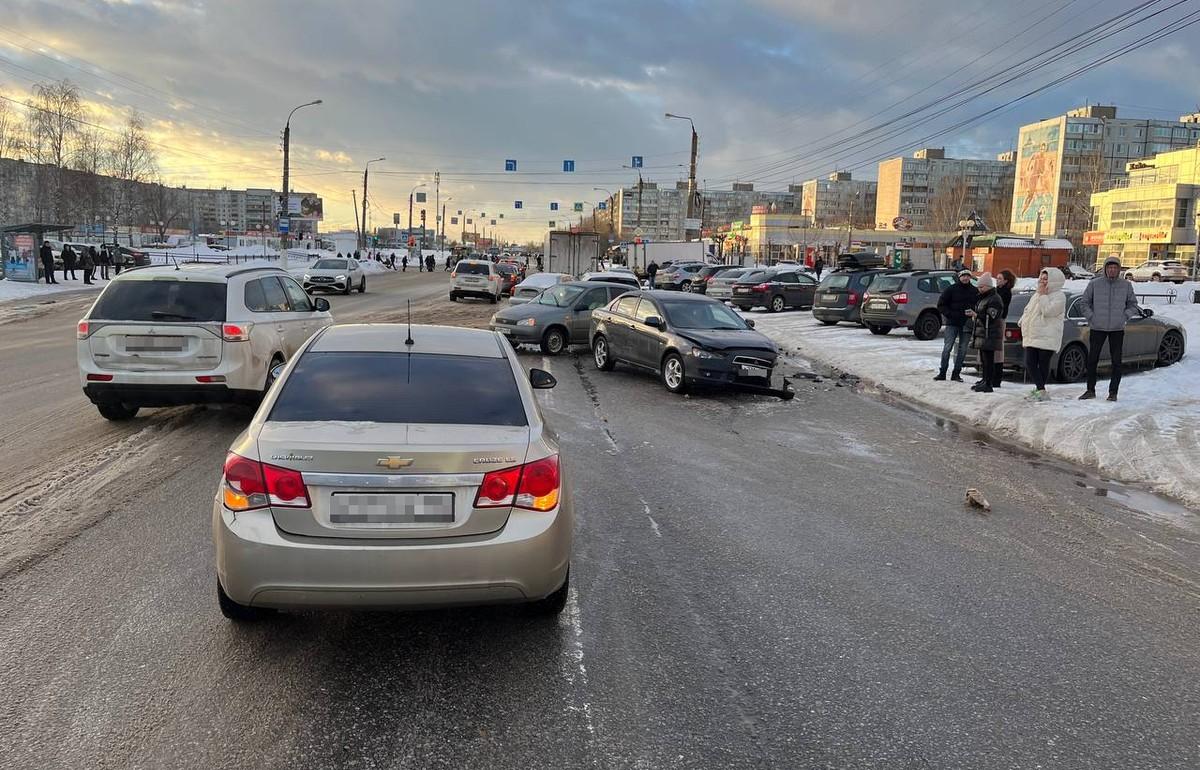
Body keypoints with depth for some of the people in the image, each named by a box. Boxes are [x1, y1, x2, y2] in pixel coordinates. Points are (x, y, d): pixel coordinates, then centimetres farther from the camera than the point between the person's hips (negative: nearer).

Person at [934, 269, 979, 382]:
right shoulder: (951, 289, 1)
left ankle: (956, 373, 10)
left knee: (962, 349, 4)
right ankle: (942, 372, -1)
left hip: (967, 325, 2)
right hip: (952, 323, -2)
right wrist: (950, 314, -10)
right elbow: (941, 305, 1)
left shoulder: (975, 291, 8)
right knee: (947, 348, -5)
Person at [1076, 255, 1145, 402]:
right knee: (1092, 360, 3)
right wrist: (1091, 317, -4)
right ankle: (1090, 390, 14)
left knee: (1116, 362, 0)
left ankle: (1113, 392, 8)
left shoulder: (1126, 285, 3)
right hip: (1097, 328, 0)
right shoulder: (1094, 284, 0)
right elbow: (1084, 303, 7)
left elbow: (1132, 304, 12)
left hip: (1117, 329, 0)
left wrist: (1124, 316, -3)